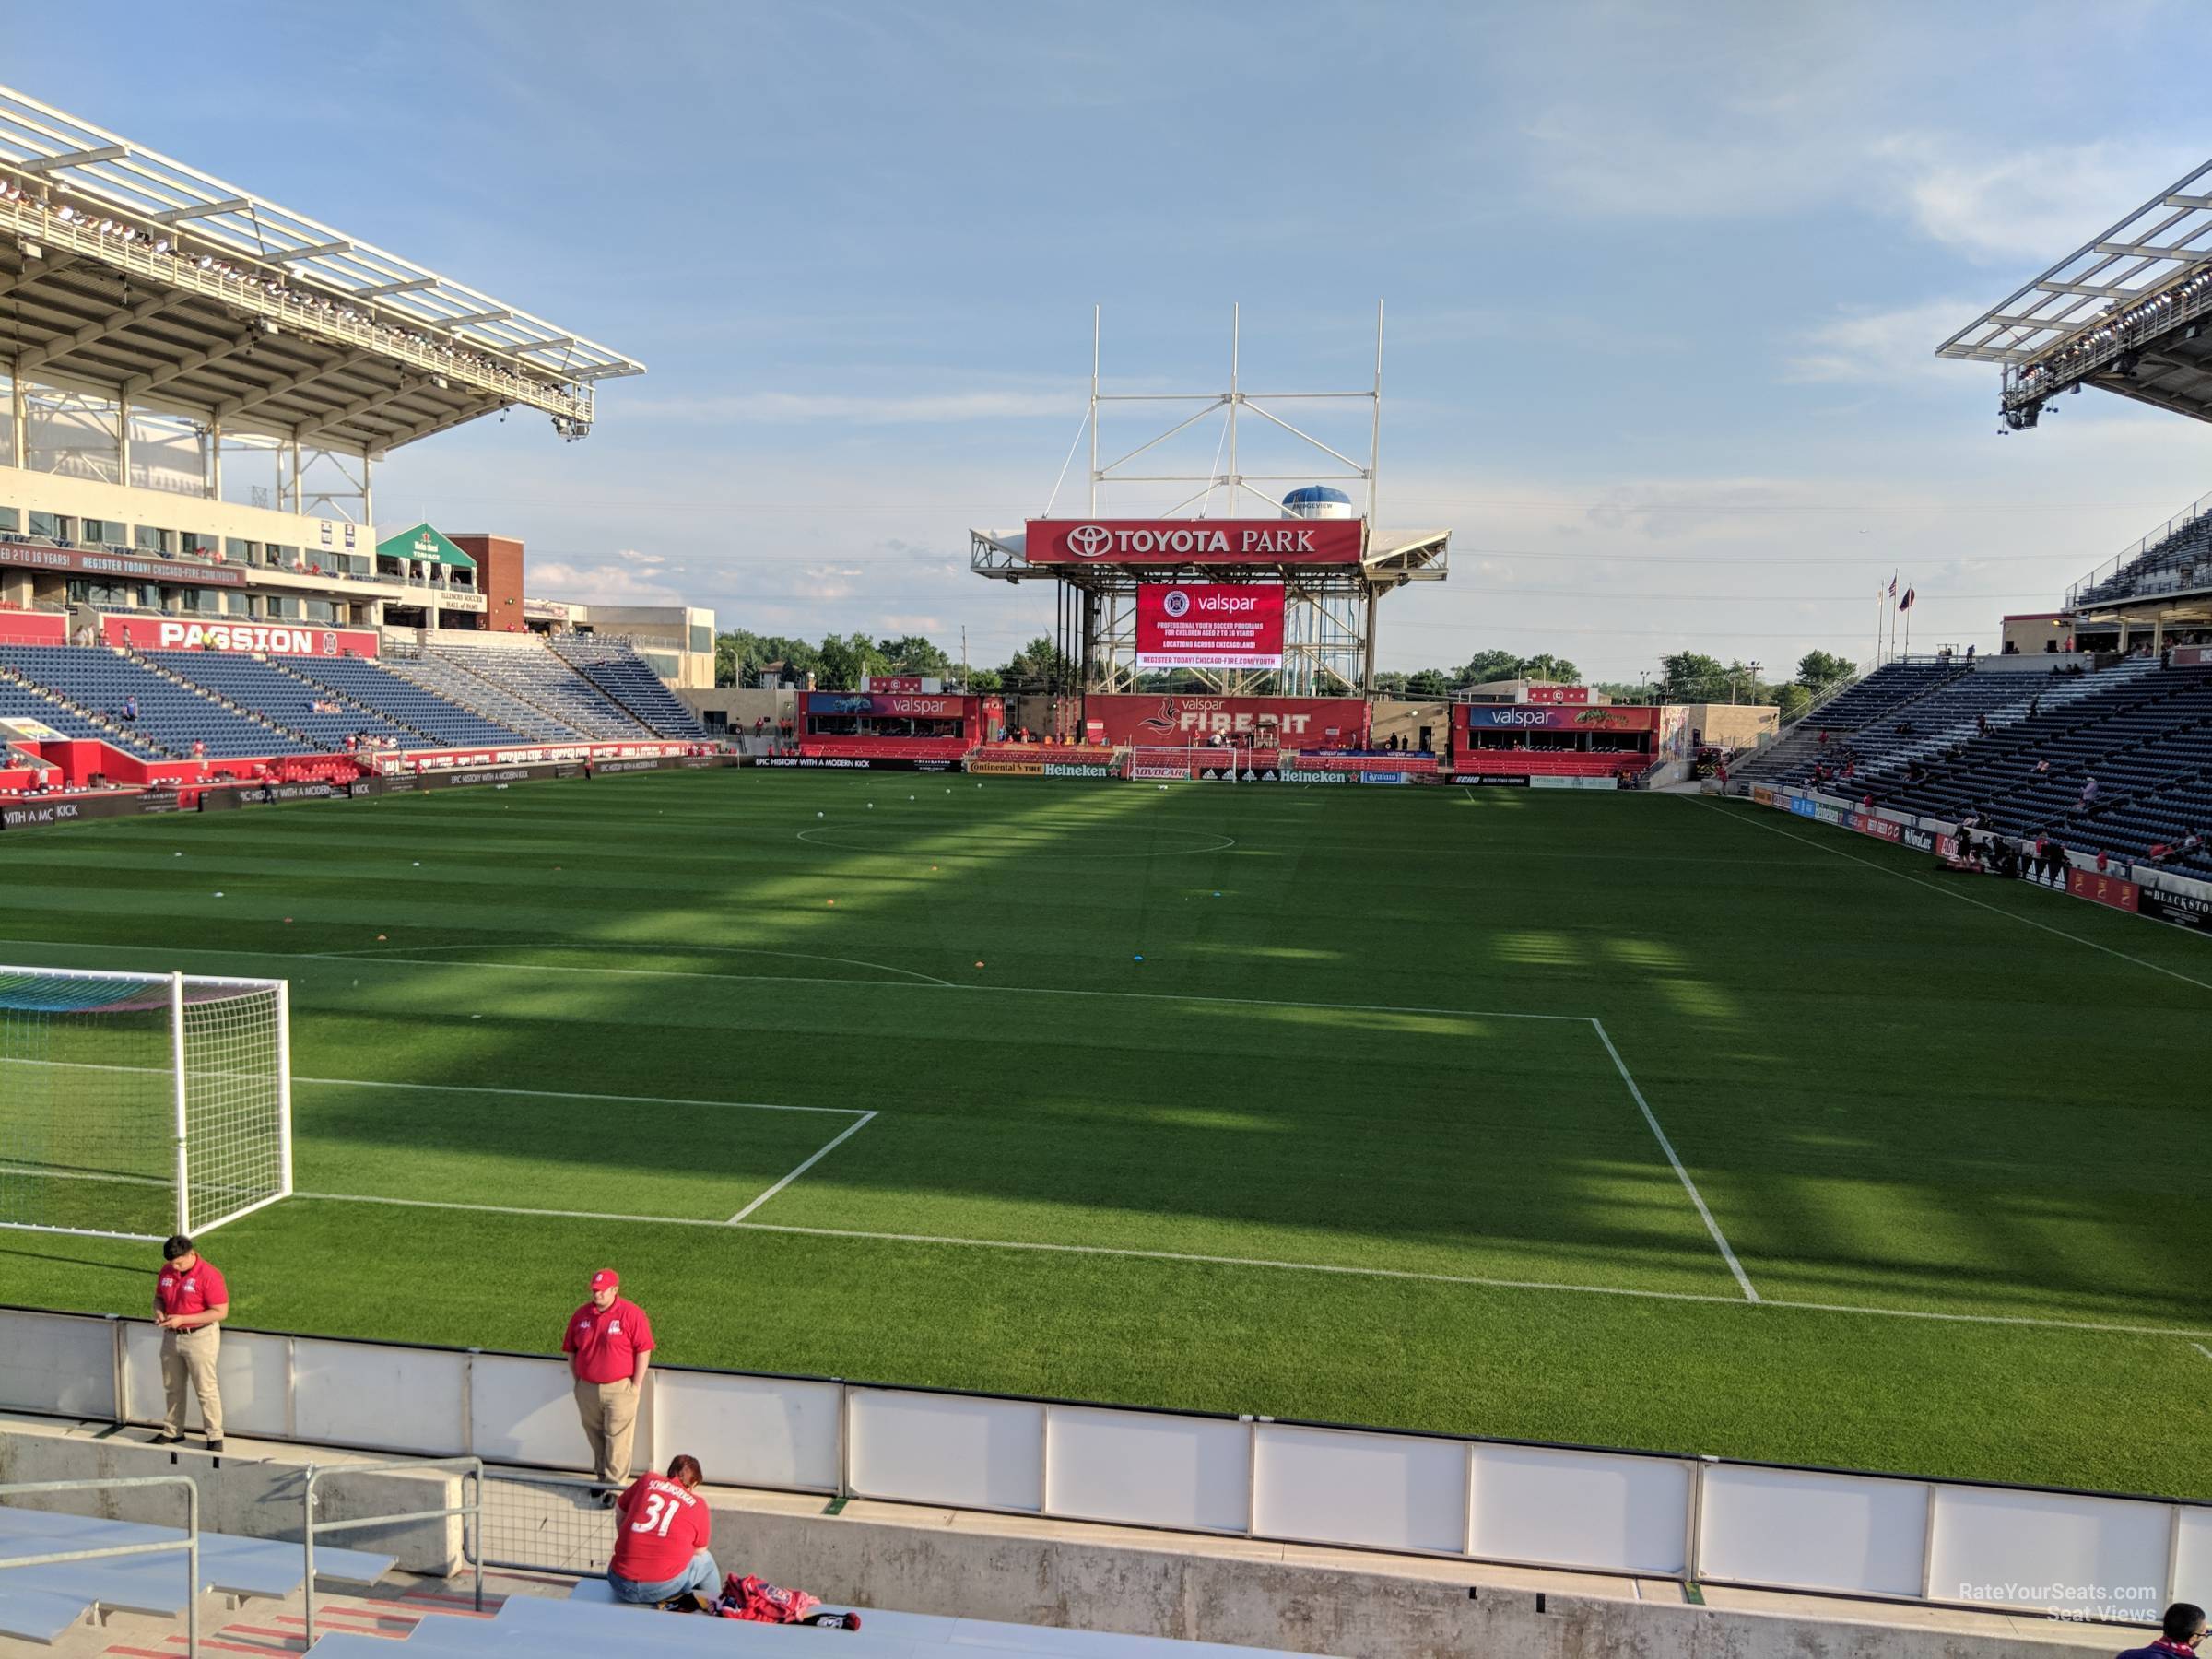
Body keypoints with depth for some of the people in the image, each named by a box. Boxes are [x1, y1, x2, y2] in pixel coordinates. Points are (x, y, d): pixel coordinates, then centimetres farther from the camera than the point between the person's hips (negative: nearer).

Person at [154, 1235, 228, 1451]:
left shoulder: (209, 1275, -21)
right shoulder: (167, 1270, -1)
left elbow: (221, 1312, -21)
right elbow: (159, 1297, 16)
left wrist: (183, 1319, -24)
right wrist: (159, 1311, -8)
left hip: (200, 1337, -7)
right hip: (171, 1336, 7)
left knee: (206, 1389, 0)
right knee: (172, 1387, 18)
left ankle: (215, 1437, 8)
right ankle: (173, 1431, 34)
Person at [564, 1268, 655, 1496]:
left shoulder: (632, 1314, -11)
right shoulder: (581, 1315, 4)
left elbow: (644, 1351, -10)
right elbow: (570, 1350, 13)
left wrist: (636, 1386, -11)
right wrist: (578, 1380, 8)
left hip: (619, 1389, -5)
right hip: (587, 1389, 5)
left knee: (617, 1440, -4)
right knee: (595, 1438, 17)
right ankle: (602, 1477, 33)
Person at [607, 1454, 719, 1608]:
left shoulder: (647, 1481, 10)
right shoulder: (699, 1505, 3)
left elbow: (619, 1511, 24)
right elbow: (699, 1551, 13)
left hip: (619, 1585, 3)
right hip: (664, 1588, -3)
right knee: (705, 1560, 27)